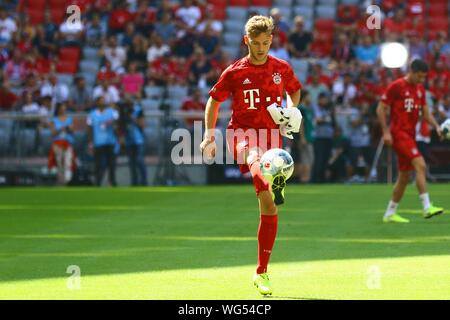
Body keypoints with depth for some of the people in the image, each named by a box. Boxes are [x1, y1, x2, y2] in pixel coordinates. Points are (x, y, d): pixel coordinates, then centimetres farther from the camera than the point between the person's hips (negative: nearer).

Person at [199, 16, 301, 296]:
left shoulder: (282, 69, 8)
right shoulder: (235, 72, 2)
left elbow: (295, 91, 27)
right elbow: (214, 100, 11)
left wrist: (292, 111, 6)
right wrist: (209, 136, 3)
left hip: (271, 135, 3)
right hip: (242, 132, -3)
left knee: (269, 206, 0)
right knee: (254, 157, -42)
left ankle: (262, 272, 11)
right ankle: (272, 184, -80)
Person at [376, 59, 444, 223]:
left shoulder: (420, 89, 13)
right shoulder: (396, 86, -9)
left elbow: (425, 112, 18)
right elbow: (381, 109, -8)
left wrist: (436, 126, 1)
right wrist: (386, 131, -15)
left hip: (410, 135, 8)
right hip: (399, 133, -8)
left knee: (404, 176, 10)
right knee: (420, 165, -22)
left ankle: (390, 213, 20)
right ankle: (427, 207, -26)